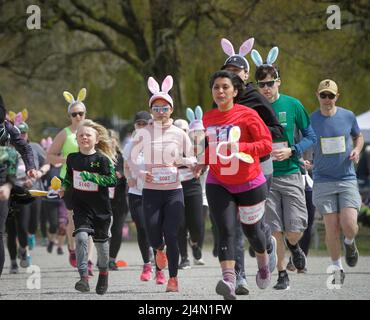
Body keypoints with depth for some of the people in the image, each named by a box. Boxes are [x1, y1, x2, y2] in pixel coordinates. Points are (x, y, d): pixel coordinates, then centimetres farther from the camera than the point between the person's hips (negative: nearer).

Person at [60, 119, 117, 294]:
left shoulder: (102, 159, -9)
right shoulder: (72, 158, 2)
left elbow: (112, 180, -15)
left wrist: (91, 177, -22)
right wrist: (64, 187, 6)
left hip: (101, 207, -1)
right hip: (80, 206, 1)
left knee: (101, 241, 14)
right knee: (81, 236, -20)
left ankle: (103, 272, 40)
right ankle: (84, 278, -24)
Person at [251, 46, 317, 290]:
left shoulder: (292, 105, -1)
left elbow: (311, 137, 4)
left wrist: (291, 151, -11)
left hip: (290, 173, 0)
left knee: (295, 229, -4)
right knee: (275, 229, -2)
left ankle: (293, 245, 31)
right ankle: (282, 273, 12)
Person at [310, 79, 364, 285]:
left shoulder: (348, 116, 2)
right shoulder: (311, 120, -2)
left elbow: (358, 136, 20)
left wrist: (357, 150, -1)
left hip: (348, 178, 0)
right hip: (323, 181, 0)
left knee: (349, 225, -14)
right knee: (332, 228, -5)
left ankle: (350, 243, 22)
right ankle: (337, 268, 14)